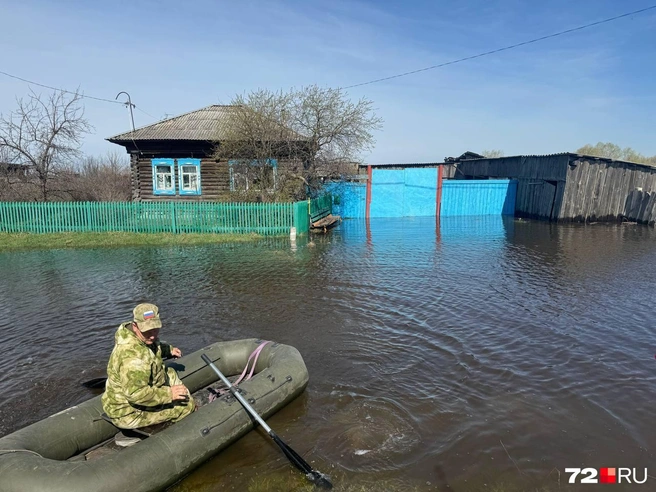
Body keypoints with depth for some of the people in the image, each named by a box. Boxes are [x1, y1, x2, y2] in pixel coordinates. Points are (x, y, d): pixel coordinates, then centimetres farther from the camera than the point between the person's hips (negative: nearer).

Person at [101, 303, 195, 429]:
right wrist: (168, 393, -29)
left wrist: (168, 350, 14)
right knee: (187, 405, -10)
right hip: (130, 414, -10)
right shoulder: (131, 355, -35)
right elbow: (136, 394, -37)